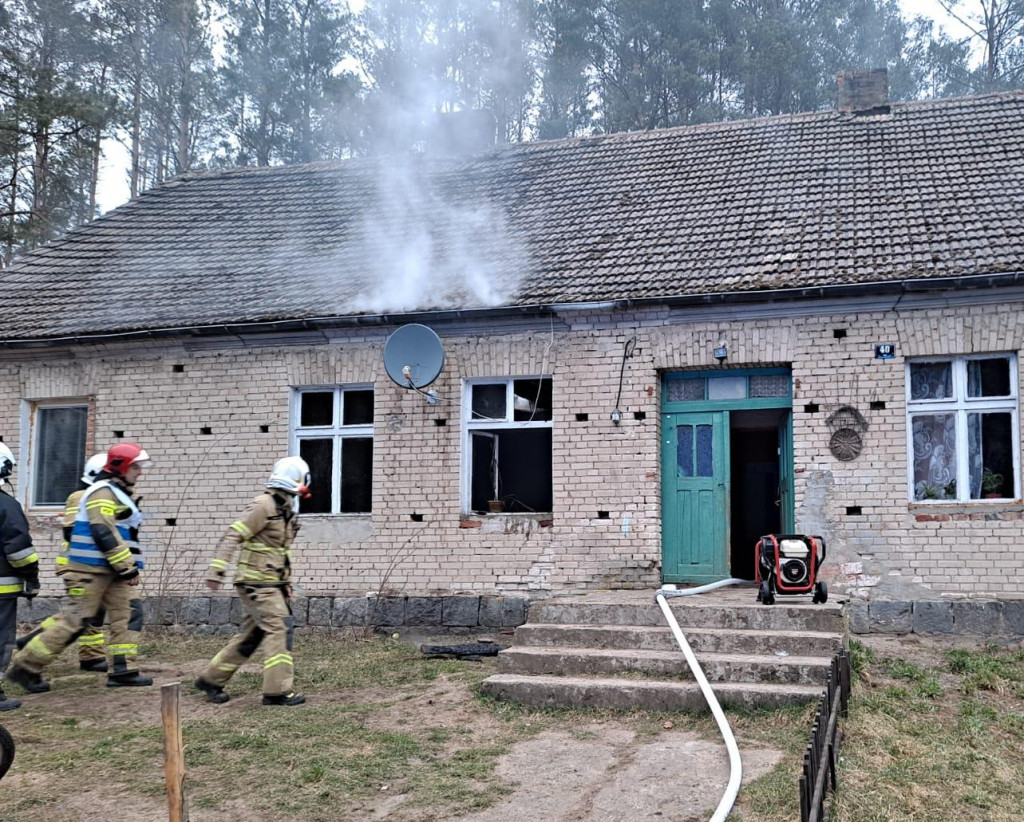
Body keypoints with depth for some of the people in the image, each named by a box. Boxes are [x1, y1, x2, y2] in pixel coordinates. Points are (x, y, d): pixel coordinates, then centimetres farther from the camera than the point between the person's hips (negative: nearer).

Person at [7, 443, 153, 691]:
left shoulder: (119, 494, 17)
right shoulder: (102, 492, -14)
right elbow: (103, 533, -23)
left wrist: (128, 566, 17)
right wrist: (128, 567, -20)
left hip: (109, 571, 10)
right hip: (90, 572, -10)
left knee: (128, 616, 4)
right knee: (75, 622, -7)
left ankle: (122, 671, 6)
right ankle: (25, 667, 5)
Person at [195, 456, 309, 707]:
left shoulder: (286, 510, 14)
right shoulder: (264, 506, -14)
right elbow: (232, 536, -18)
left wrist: (286, 584, 22)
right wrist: (217, 570, -24)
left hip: (272, 583, 9)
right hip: (256, 582, -9)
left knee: (250, 635, 13)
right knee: (279, 629, -11)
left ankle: (211, 680, 24)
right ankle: (277, 690, -6)